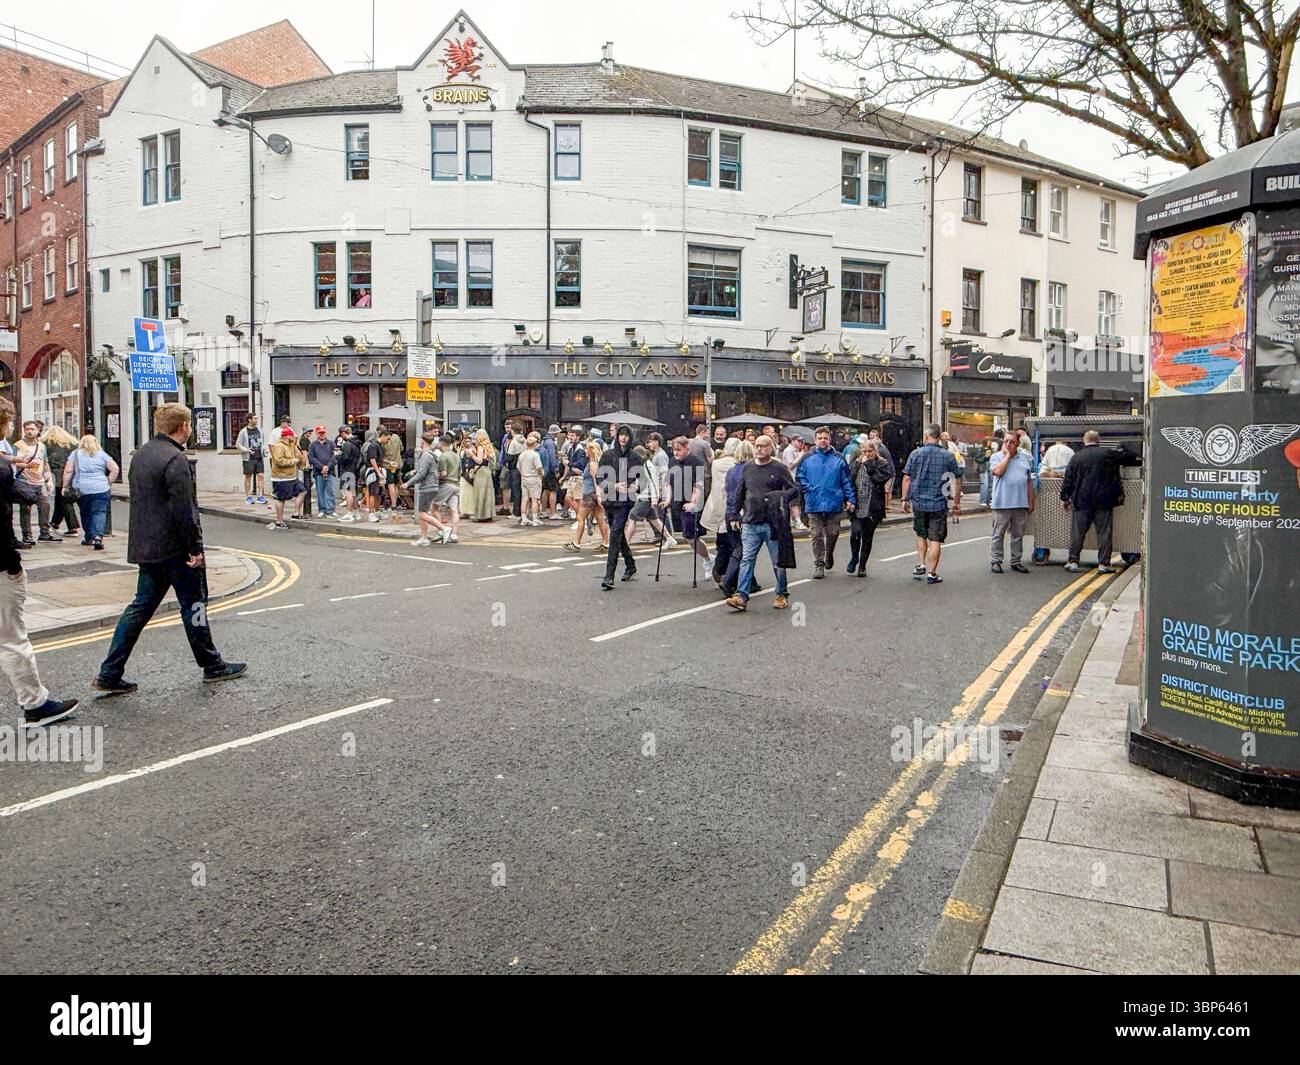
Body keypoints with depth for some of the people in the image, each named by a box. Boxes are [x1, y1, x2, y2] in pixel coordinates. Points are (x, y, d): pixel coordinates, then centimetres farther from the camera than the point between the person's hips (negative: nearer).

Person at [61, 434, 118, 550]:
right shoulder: (101, 454, 9)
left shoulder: (75, 454, 10)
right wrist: (109, 483, 7)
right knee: (99, 512, -6)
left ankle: (89, 538, 19)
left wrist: (65, 486, 7)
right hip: (100, 489, -1)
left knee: (85, 514, 14)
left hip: (81, 489, 1)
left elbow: (68, 471, 2)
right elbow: (114, 469, 1)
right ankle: (98, 536, -24)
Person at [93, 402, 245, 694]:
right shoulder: (175, 459, -18)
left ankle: (110, 674, 11)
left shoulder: (140, 455, 12)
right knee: (193, 605, 4)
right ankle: (212, 666, 16)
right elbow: (184, 510, -21)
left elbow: (139, 501, 18)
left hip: (144, 547, 9)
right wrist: (195, 548, -16)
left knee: (141, 606, 12)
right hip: (175, 548, -8)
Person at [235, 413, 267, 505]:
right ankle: (248, 497, 13)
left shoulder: (259, 430, 11)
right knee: (248, 477, 4)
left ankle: (260, 496, 1)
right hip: (249, 458, -4)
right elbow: (238, 444, -3)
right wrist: (246, 450, -15)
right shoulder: (243, 432, -4)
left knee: (261, 476, -3)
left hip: (259, 457, 4)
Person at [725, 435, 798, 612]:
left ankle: (782, 595, 20)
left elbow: (794, 489, 0)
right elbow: (739, 494, 19)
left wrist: (781, 496, -19)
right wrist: (734, 515, 15)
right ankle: (741, 596, -7)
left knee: (778, 562, 7)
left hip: (773, 523, -3)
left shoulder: (779, 468, 0)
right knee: (746, 560, -5)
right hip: (750, 523, 3)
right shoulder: (746, 468, 12)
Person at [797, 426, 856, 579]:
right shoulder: (807, 458, 5)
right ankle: (818, 564, 7)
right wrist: (807, 489, -8)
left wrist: (850, 499, -2)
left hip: (834, 503, 0)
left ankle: (829, 555, 36)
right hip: (814, 504, 0)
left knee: (832, 533, 9)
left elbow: (847, 480, 5)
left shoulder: (838, 458, 5)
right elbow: (800, 478, 9)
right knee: (817, 536, 1)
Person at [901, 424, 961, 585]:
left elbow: (906, 479, -3)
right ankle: (931, 573, 6)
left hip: (918, 502, 1)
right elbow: (958, 481, 2)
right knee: (935, 540, 3)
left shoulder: (915, 454, -2)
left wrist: (905, 499, 6)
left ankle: (921, 565, 18)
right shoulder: (948, 456, -1)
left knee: (921, 535, 22)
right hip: (939, 504, -1)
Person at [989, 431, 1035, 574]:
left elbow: (1029, 482, 14)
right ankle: (995, 561, 7)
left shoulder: (1025, 458, 13)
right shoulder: (997, 457, 3)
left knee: (1018, 535, 10)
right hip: (1002, 503, -4)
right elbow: (998, 471, -19)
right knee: (998, 534, 1)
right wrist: (1007, 455, -9)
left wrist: (1031, 502, 10)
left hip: (1021, 504, 4)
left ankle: (1016, 561, 18)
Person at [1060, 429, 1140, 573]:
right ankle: (1104, 564, 4)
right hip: (1104, 501, -1)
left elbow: (1068, 480, 6)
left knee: (1077, 533, 6)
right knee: (1104, 533, 4)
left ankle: (1073, 562, 7)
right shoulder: (1109, 454, -2)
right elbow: (1130, 457, 8)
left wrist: (1064, 498, 14)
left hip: (1082, 502, 1)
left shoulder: (1076, 457, 3)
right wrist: (1141, 461, 28)